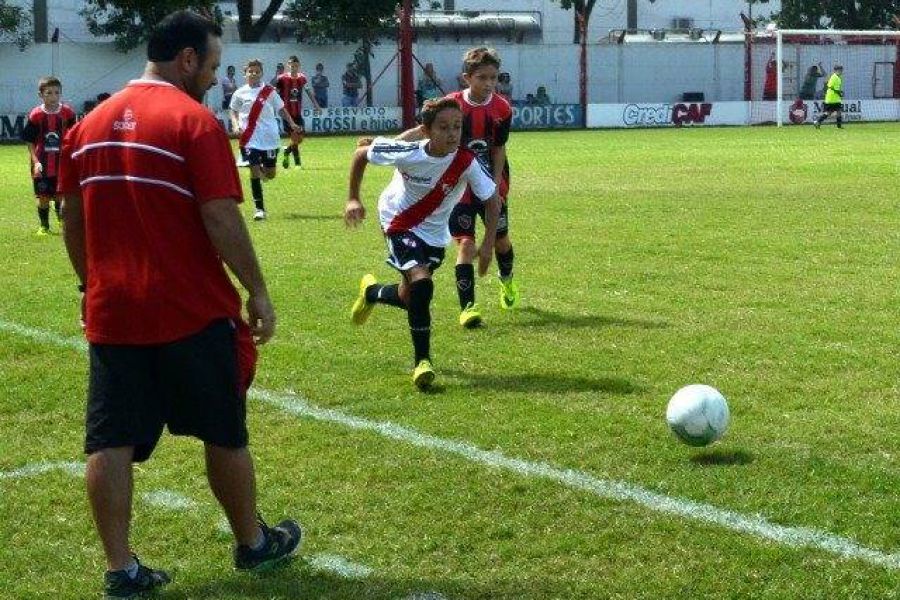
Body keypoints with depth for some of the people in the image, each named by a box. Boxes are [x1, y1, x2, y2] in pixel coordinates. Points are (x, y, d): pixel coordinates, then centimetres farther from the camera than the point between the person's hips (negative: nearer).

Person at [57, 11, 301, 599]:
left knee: (111, 444, 5)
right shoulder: (194, 121, -11)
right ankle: (254, 543, 27)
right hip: (191, 310, -5)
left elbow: (73, 223, 13)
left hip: (111, 311, 5)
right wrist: (258, 293, -8)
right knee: (224, 435, 11)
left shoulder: (89, 125, 9)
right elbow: (221, 220, -16)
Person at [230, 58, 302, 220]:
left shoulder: (270, 91, 4)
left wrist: (292, 124, 0)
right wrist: (235, 125, -6)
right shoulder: (240, 93, 2)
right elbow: (233, 111, 12)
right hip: (250, 139, -1)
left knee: (270, 174, 4)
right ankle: (259, 208, 0)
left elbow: (281, 109, 11)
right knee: (254, 172, -7)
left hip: (270, 138, 1)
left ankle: (263, 172, 43)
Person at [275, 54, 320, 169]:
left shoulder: (302, 78, 5)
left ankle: (287, 151, 31)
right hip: (287, 113, -5)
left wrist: (316, 105, 19)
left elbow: (308, 92, 18)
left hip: (298, 113, 5)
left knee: (300, 139, 5)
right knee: (295, 138, -9)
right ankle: (297, 163, 3)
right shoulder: (282, 79, -9)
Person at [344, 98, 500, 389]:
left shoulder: (466, 163, -25)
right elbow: (361, 153, -11)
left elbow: (493, 199, -13)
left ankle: (371, 292, 48)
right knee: (421, 283, -25)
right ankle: (422, 361, -14)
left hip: (434, 233, 3)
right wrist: (353, 199, -10)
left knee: (409, 297, 11)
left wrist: (488, 243, -22)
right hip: (399, 223, -3)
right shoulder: (407, 153, -28)